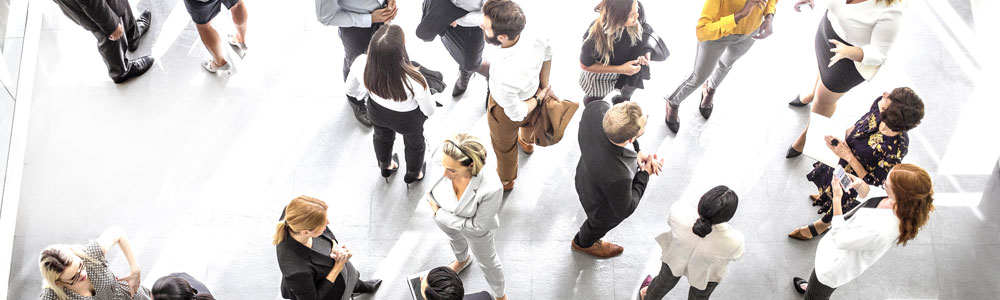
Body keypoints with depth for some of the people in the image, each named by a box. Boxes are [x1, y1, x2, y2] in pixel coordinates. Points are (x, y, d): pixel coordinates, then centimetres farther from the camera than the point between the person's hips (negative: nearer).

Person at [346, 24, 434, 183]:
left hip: (376, 111, 3)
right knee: (414, 143, 33)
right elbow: (429, 110, -23)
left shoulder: (361, 65, -35)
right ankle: (413, 174, 63)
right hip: (407, 118, -3)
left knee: (382, 137, 37)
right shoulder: (414, 81, -45)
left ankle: (385, 166, 68)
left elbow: (351, 90, -11)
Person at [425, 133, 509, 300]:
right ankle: (462, 260, 74)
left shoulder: (491, 188, -46)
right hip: (443, 215, 4)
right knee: (455, 238, 38)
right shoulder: (442, 157, -36)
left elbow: (478, 227, -30)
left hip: (475, 226, -4)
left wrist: (440, 215, -26)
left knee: (487, 261, 26)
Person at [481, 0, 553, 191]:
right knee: (528, 123, 41)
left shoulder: (503, 76, -50)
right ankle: (527, 142, 77)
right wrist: (544, 85, 3)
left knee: (505, 146, 29)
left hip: (504, 110, -5)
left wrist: (539, 98, -13)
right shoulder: (536, 39, -34)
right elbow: (547, 54, -8)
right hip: (532, 92, 5)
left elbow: (517, 113, -30)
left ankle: (506, 181, 61)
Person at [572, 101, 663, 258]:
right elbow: (624, 210, -26)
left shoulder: (596, 108, -38)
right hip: (602, 209, -4)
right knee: (599, 225, 33)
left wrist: (636, 152, -16)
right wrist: (645, 173, -18)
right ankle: (584, 244, 67)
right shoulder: (618, 176, -48)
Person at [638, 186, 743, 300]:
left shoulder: (680, 213, -41)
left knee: (666, 281, 35)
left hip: (676, 256, 1)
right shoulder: (733, 241, -42)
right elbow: (735, 255, -16)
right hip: (706, 273, -1)